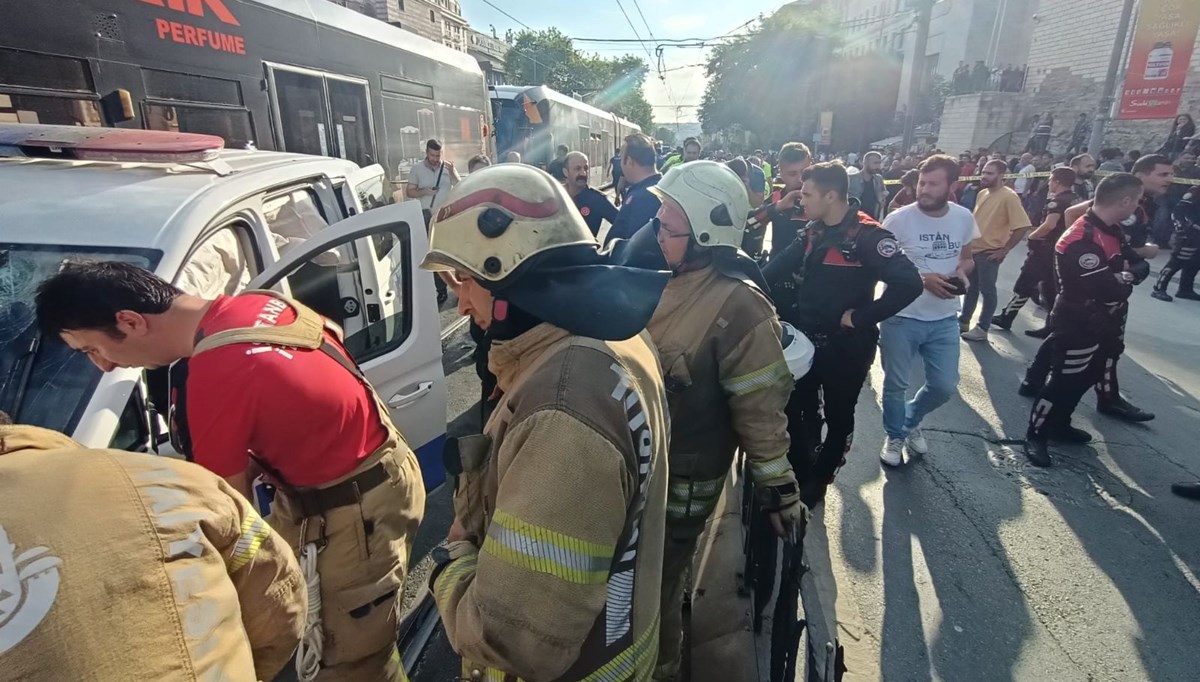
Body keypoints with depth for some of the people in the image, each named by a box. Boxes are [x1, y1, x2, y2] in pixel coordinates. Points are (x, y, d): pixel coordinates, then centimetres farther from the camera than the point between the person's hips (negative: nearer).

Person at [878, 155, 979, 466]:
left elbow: (967, 258, 14)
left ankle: (911, 420, 40)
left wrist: (961, 272, -10)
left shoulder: (964, 218, -1)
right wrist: (923, 279, -21)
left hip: (945, 319, 4)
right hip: (901, 317, -4)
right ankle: (895, 436, 33)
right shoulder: (898, 219, -14)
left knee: (945, 386, 11)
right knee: (896, 384, 9)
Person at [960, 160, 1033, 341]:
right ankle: (963, 321, 27)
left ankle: (982, 329, 11)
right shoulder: (982, 193, 8)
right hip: (973, 249, 7)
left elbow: (1022, 226, -20)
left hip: (990, 253, -7)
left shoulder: (1009, 197, -16)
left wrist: (1004, 250, -17)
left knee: (987, 290, 2)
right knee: (971, 288, 16)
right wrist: (968, 241, 11)